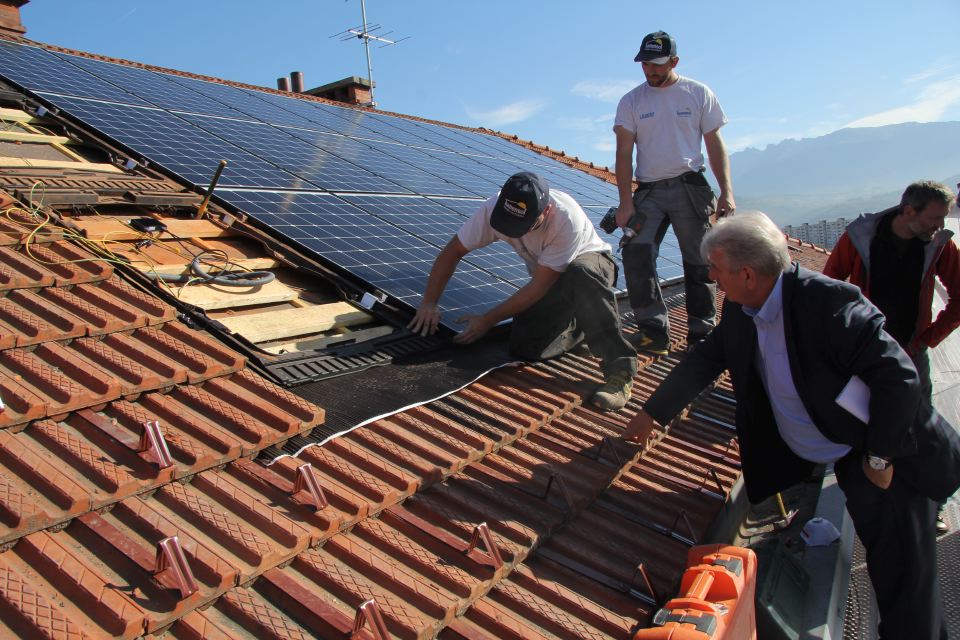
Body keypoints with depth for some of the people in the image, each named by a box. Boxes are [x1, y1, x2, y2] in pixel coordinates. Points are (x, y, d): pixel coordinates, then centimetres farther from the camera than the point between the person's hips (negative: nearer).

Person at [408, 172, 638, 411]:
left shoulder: (567, 219, -37)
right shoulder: (494, 208, -25)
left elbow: (539, 286, -30)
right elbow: (452, 251, -15)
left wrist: (488, 320, -29)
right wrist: (429, 303, -24)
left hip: (592, 263, -4)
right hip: (550, 280, 4)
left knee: (580, 274, -42)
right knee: (524, 347, -19)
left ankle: (619, 368, -30)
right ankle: (584, 324, 9)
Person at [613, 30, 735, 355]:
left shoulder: (699, 93, 6)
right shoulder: (631, 102, 7)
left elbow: (715, 145, 6)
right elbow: (624, 153, 1)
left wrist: (726, 191, -4)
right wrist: (626, 202, -9)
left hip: (690, 187, -1)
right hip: (649, 191, 1)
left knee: (698, 262, 0)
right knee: (635, 256, -14)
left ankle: (701, 333, 10)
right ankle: (654, 331, -8)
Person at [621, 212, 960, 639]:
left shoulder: (828, 302, -28)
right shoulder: (740, 312, -5)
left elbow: (899, 376, -25)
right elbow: (706, 358, 7)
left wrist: (880, 458, -18)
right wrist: (652, 413, 10)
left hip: (891, 457, -5)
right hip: (843, 459, 6)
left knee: (902, 568, 0)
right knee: (883, 554, 13)